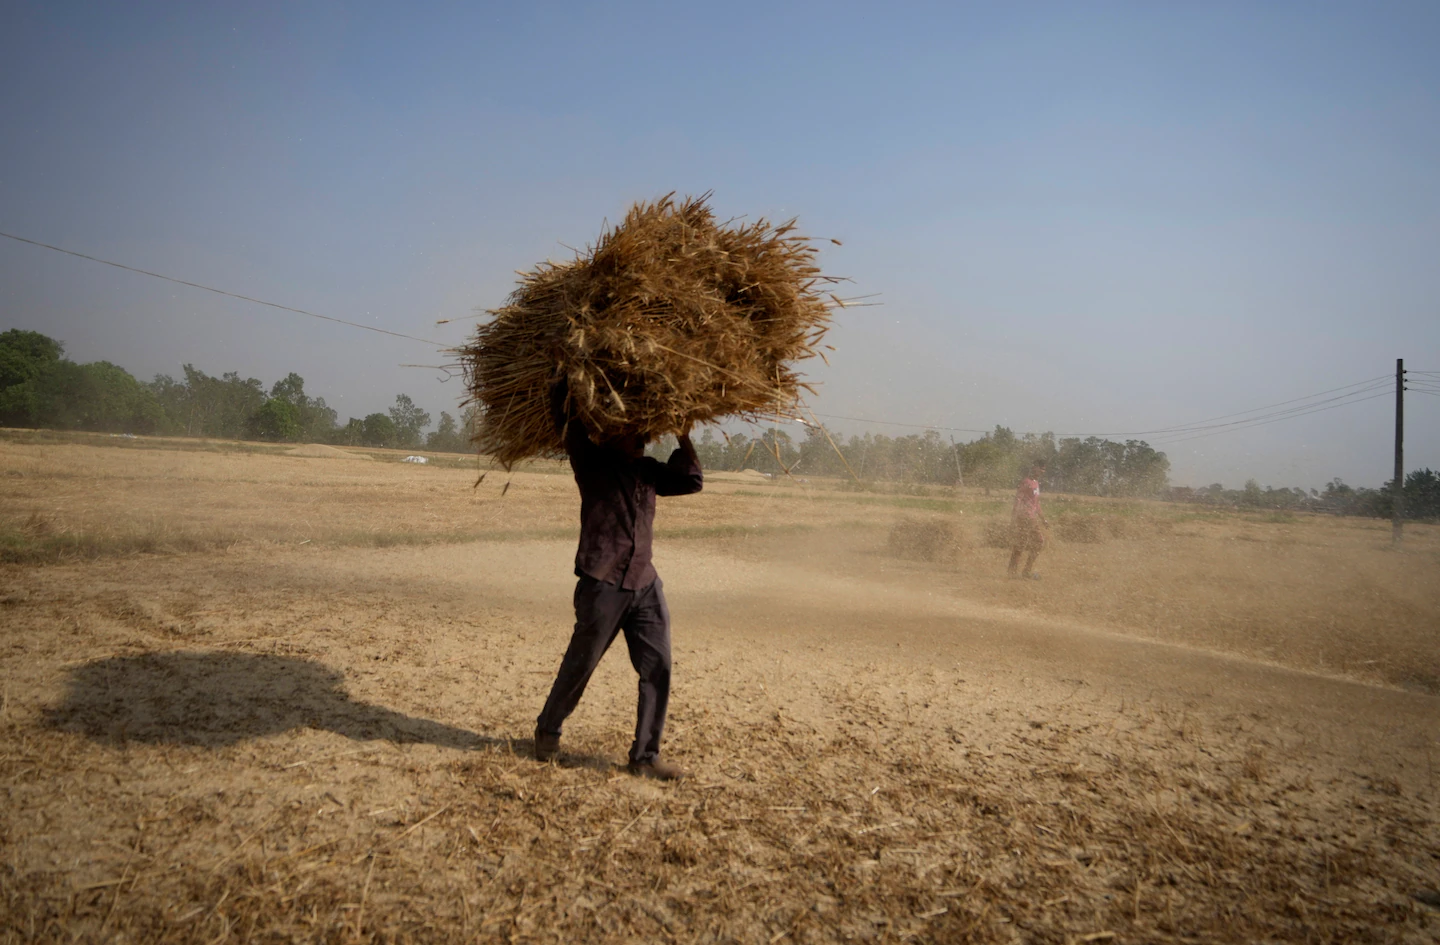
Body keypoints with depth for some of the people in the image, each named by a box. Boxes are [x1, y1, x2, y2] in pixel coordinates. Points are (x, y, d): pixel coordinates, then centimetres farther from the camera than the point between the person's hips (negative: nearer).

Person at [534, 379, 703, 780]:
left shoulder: (649, 471, 15)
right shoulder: (591, 462, -1)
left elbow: (692, 480, 15)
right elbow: (564, 407, -7)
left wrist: (682, 435, 13)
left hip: (645, 585, 5)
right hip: (602, 584, -5)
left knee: (658, 668, 0)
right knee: (579, 666, 8)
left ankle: (645, 756, 10)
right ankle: (548, 729, 33)